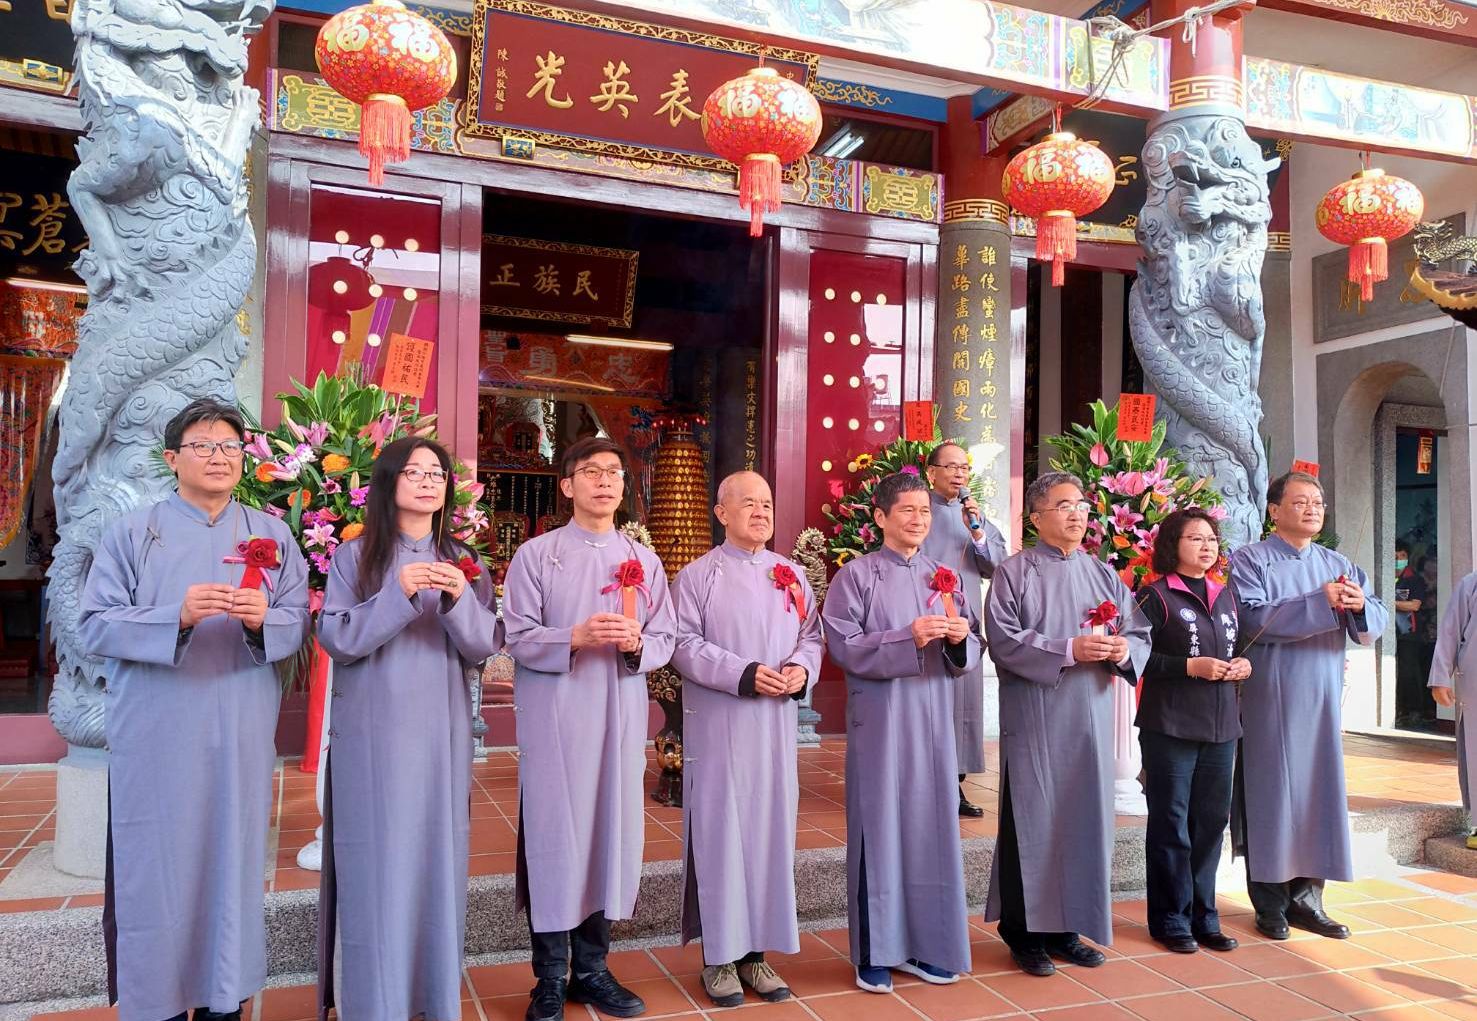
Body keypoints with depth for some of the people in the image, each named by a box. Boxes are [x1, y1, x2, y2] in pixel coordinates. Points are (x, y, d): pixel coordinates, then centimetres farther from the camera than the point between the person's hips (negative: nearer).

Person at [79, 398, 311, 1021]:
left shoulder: (270, 537, 9)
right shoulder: (132, 535, 3)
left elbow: (297, 622, 3)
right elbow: (95, 625, -5)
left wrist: (262, 619, -18)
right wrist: (178, 617, -20)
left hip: (241, 739, 2)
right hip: (156, 741, -2)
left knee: (233, 864, 7)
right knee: (156, 870, 2)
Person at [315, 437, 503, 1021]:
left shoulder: (463, 562, 8)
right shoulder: (354, 556, 1)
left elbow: (485, 647, 2)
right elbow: (336, 640, -7)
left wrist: (460, 599, -17)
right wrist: (398, 595, -19)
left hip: (441, 732, 2)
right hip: (373, 732, -2)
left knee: (437, 854, 5)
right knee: (376, 859, 0)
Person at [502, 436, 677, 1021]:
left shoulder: (644, 561, 11)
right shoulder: (536, 555, 1)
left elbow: (667, 639, 8)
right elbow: (516, 637, -6)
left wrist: (637, 644, -14)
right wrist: (575, 637, -20)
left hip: (621, 715, 3)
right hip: (554, 716, -3)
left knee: (613, 831, 6)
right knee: (554, 835, -1)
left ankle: (591, 968, 21)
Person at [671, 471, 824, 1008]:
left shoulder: (792, 575, 11)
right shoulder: (698, 575, -3)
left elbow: (812, 635, 13)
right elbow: (684, 644, -10)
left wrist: (802, 668, -9)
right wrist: (745, 675, -19)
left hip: (776, 724, 4)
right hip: (718, 726, -4)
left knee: (770, 829, 7)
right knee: (720, 831, 0)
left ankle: (757, 951, 18)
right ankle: (720, 954, 12)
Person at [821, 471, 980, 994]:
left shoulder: (944, 576, 10)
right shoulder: (856, 575, -3)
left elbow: (969, 652, 10)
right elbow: (844, 647, -11)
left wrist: (960, 638, -13)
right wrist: (908, 638, -21)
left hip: (933, 719, 4)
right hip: (879, 721, -4)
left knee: (931, 824, 7)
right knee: (879, 826, 0)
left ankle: (926, 944, 21)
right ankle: (875, 952, 11)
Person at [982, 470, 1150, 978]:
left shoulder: (1104, 574, 12)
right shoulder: (1013, 572, -3)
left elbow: (1140, 632, 10)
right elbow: (1002, 640, -13)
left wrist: (1124, 651, -13)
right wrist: (1069, 651, -21)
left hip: (1091, 718, 5)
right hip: (1033, 719, -5)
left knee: (1085, 818, 8)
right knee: (1033, 821, 0)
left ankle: (1069, 927, 21)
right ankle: (1025, 932, 11)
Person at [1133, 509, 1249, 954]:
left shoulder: (1227, 594, 14)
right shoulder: (1156, 596, -6)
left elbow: (1238, 647, 23)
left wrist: (1243, 665, 2)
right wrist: (1191, 667, -19)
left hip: (1221, 725, 6)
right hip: (1170, 726, -6)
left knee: (1212, 821, 11)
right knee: (1171, 823, 2)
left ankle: (1203, 915, 24)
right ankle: (1171, 919, 14)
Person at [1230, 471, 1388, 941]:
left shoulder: (1339, 565, 14)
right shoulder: (1250, 560, -2)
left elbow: (1376, 623, 7)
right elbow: (1253, 620, -17)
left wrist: (1360, 606, -16)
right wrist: (1320, 602, -20)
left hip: (1323, 701, 5)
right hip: (1269, 701, -5)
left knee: (1319, 795, 6)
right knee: (1272, 796, -1)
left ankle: (1306, 899, 16)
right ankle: (1270, 904, 8)